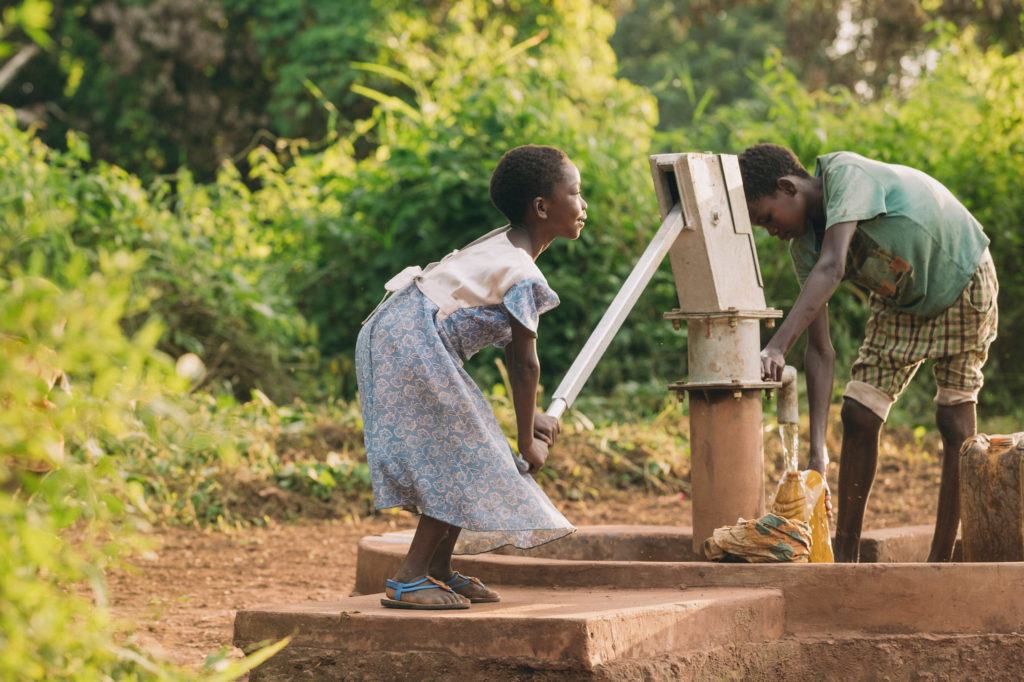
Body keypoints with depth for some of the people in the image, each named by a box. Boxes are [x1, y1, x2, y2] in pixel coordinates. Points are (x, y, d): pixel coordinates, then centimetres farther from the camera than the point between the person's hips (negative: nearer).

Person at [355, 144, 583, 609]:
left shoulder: (502, 247, 17)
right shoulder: (525, 277, -14)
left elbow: (512, 350, 23)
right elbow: (525, 364, -9)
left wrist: (534, 418, 26)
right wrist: (527, 443, 1)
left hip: (392, 335, 10)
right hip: (412, 347, -10)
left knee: (460, 461, 15)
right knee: (464, 464, -6)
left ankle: (440, 570, 22)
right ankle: (408, 580, -5)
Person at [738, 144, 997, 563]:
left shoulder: (845, 173, -32)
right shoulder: (803, 245, -12)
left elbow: (831, 269, -47)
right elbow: (820, 350, -15)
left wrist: (778, 347, -57)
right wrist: (817, 450, -23)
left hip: (961, 279, -6)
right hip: (900, 301, 6)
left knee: (954, 422, -7)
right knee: (858, 414, -5)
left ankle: (941, 562, -2)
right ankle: (845, 556, 0)